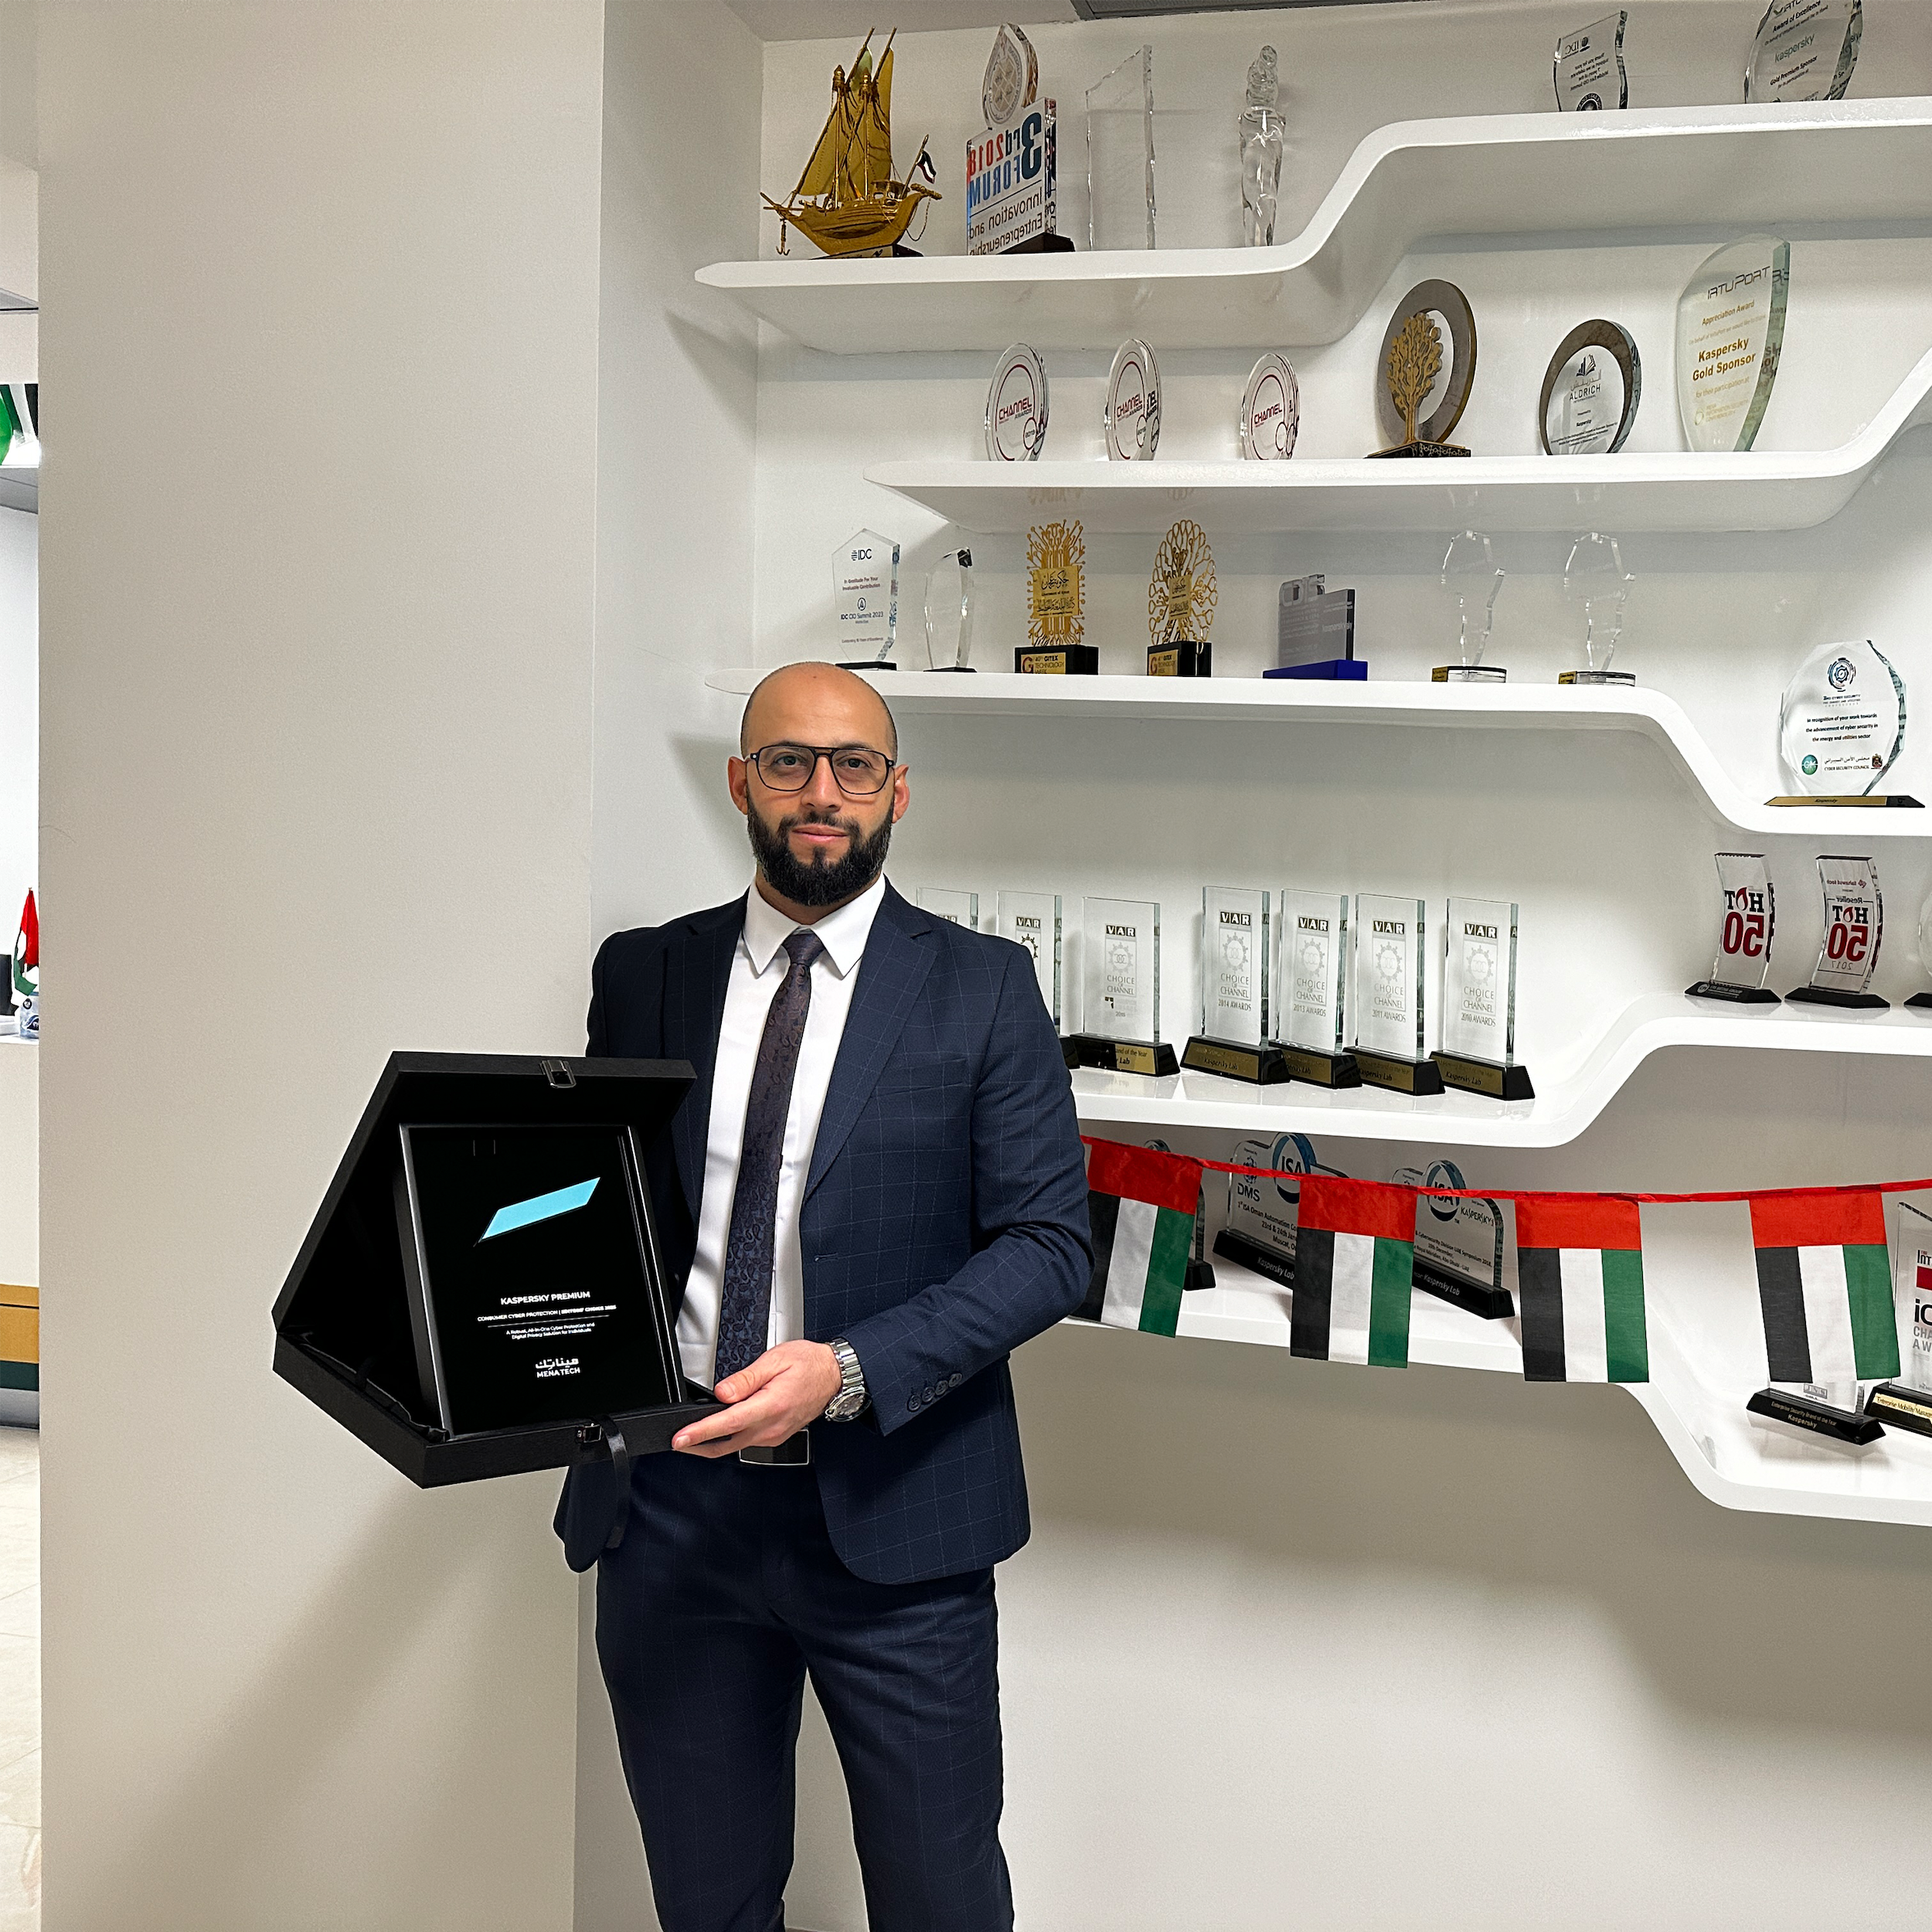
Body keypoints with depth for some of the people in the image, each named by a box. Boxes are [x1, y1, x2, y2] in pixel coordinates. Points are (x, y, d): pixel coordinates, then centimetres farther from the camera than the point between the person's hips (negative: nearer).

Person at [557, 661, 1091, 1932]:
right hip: (670, 1504, 3)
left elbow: (1048, 1243, -8)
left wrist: (849, 1371, -21)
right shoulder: (642, 975, 5)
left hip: (890, 1510, -2)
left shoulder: (984, 988, -4)